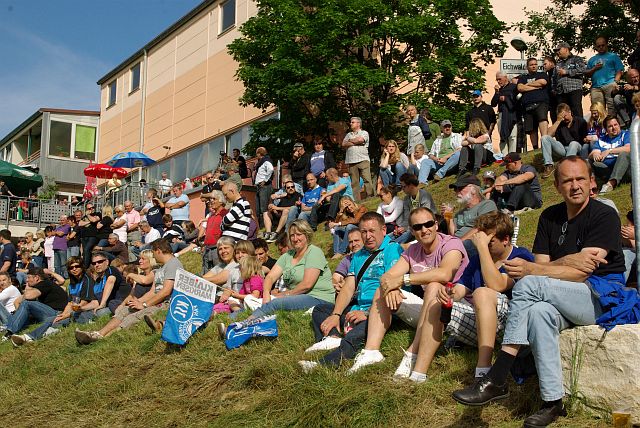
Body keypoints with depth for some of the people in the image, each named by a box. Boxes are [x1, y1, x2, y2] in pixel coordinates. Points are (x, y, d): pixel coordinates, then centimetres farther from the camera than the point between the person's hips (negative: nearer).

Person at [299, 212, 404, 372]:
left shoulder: (393, 250, -4)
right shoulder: (359, 256, 22)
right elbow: (348, 288, 13)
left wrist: (367, 313, -21)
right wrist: (336, 315, -2)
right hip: (357, 308, 9)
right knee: (320, 309, 8)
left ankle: (325, 364, -54)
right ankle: (331, 338, -22)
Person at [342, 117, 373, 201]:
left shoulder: (364, 133, 9)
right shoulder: (348, 135, 23)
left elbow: (360, 139, -11)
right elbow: (343, 145, 8)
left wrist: (350, 140, 5)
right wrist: (355, 142, -2)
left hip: (363, 160, -4)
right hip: (351, 161, 4)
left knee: (367, 179, -11)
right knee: (354, 182, 1)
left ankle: (370, 197, -10)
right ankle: (356, 200, 2)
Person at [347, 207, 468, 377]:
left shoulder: (451, 244, -12)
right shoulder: (413, 251, 9)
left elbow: (444, 274, -33)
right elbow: (386, 276, 1)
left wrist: (402, 279, -27)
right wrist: (391, 287, -25)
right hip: (426, 309, 7)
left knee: (434, 287, -36)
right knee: (383, 290, 2)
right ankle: (371, 351, -15)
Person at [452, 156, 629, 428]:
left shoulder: (604, 216, -7)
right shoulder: (550, 217, 13)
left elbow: (580, 274, -17)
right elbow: (541, 265, 4)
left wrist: (529, 270, -22)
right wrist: (570, 261, -17)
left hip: (603, 297, -5)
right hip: (563, 302, 5)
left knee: (528, 285, -29)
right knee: (539, 312, -33)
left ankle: (496, 380, -28)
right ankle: (552, 403, -30)